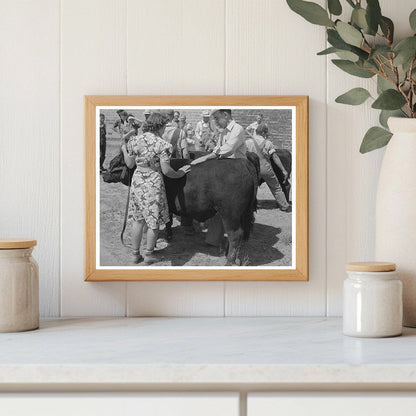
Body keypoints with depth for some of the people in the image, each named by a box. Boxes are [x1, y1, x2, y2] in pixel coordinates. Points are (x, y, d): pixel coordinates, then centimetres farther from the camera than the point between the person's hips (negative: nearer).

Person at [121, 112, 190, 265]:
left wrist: (124, 150, 24)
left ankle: (136, 254, 23)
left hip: (137, 181, 5)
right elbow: (166, 170, -15)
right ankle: (149, 255, 18)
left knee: (138, 220, 16)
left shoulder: (135, 141, -2)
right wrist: (179, 174, 3)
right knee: (154, 221, 10)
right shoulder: (162, 145, -14)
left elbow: (130, 164, 6)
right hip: (154, 183, -5)